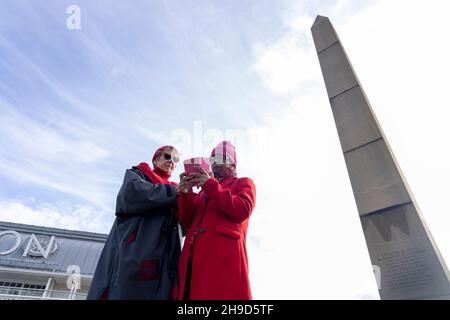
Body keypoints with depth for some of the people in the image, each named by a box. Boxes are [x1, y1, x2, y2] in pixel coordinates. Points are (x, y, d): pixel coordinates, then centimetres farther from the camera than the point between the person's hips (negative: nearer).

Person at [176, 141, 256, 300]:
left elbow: (242, 210, -7)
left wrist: (211, 185, -8)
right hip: (193, 258, 5)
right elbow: (186, 223, 16)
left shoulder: (244, 183, 14)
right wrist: (185, 194, 0)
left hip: (224, 257, -4)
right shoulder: (204, 189, 27)